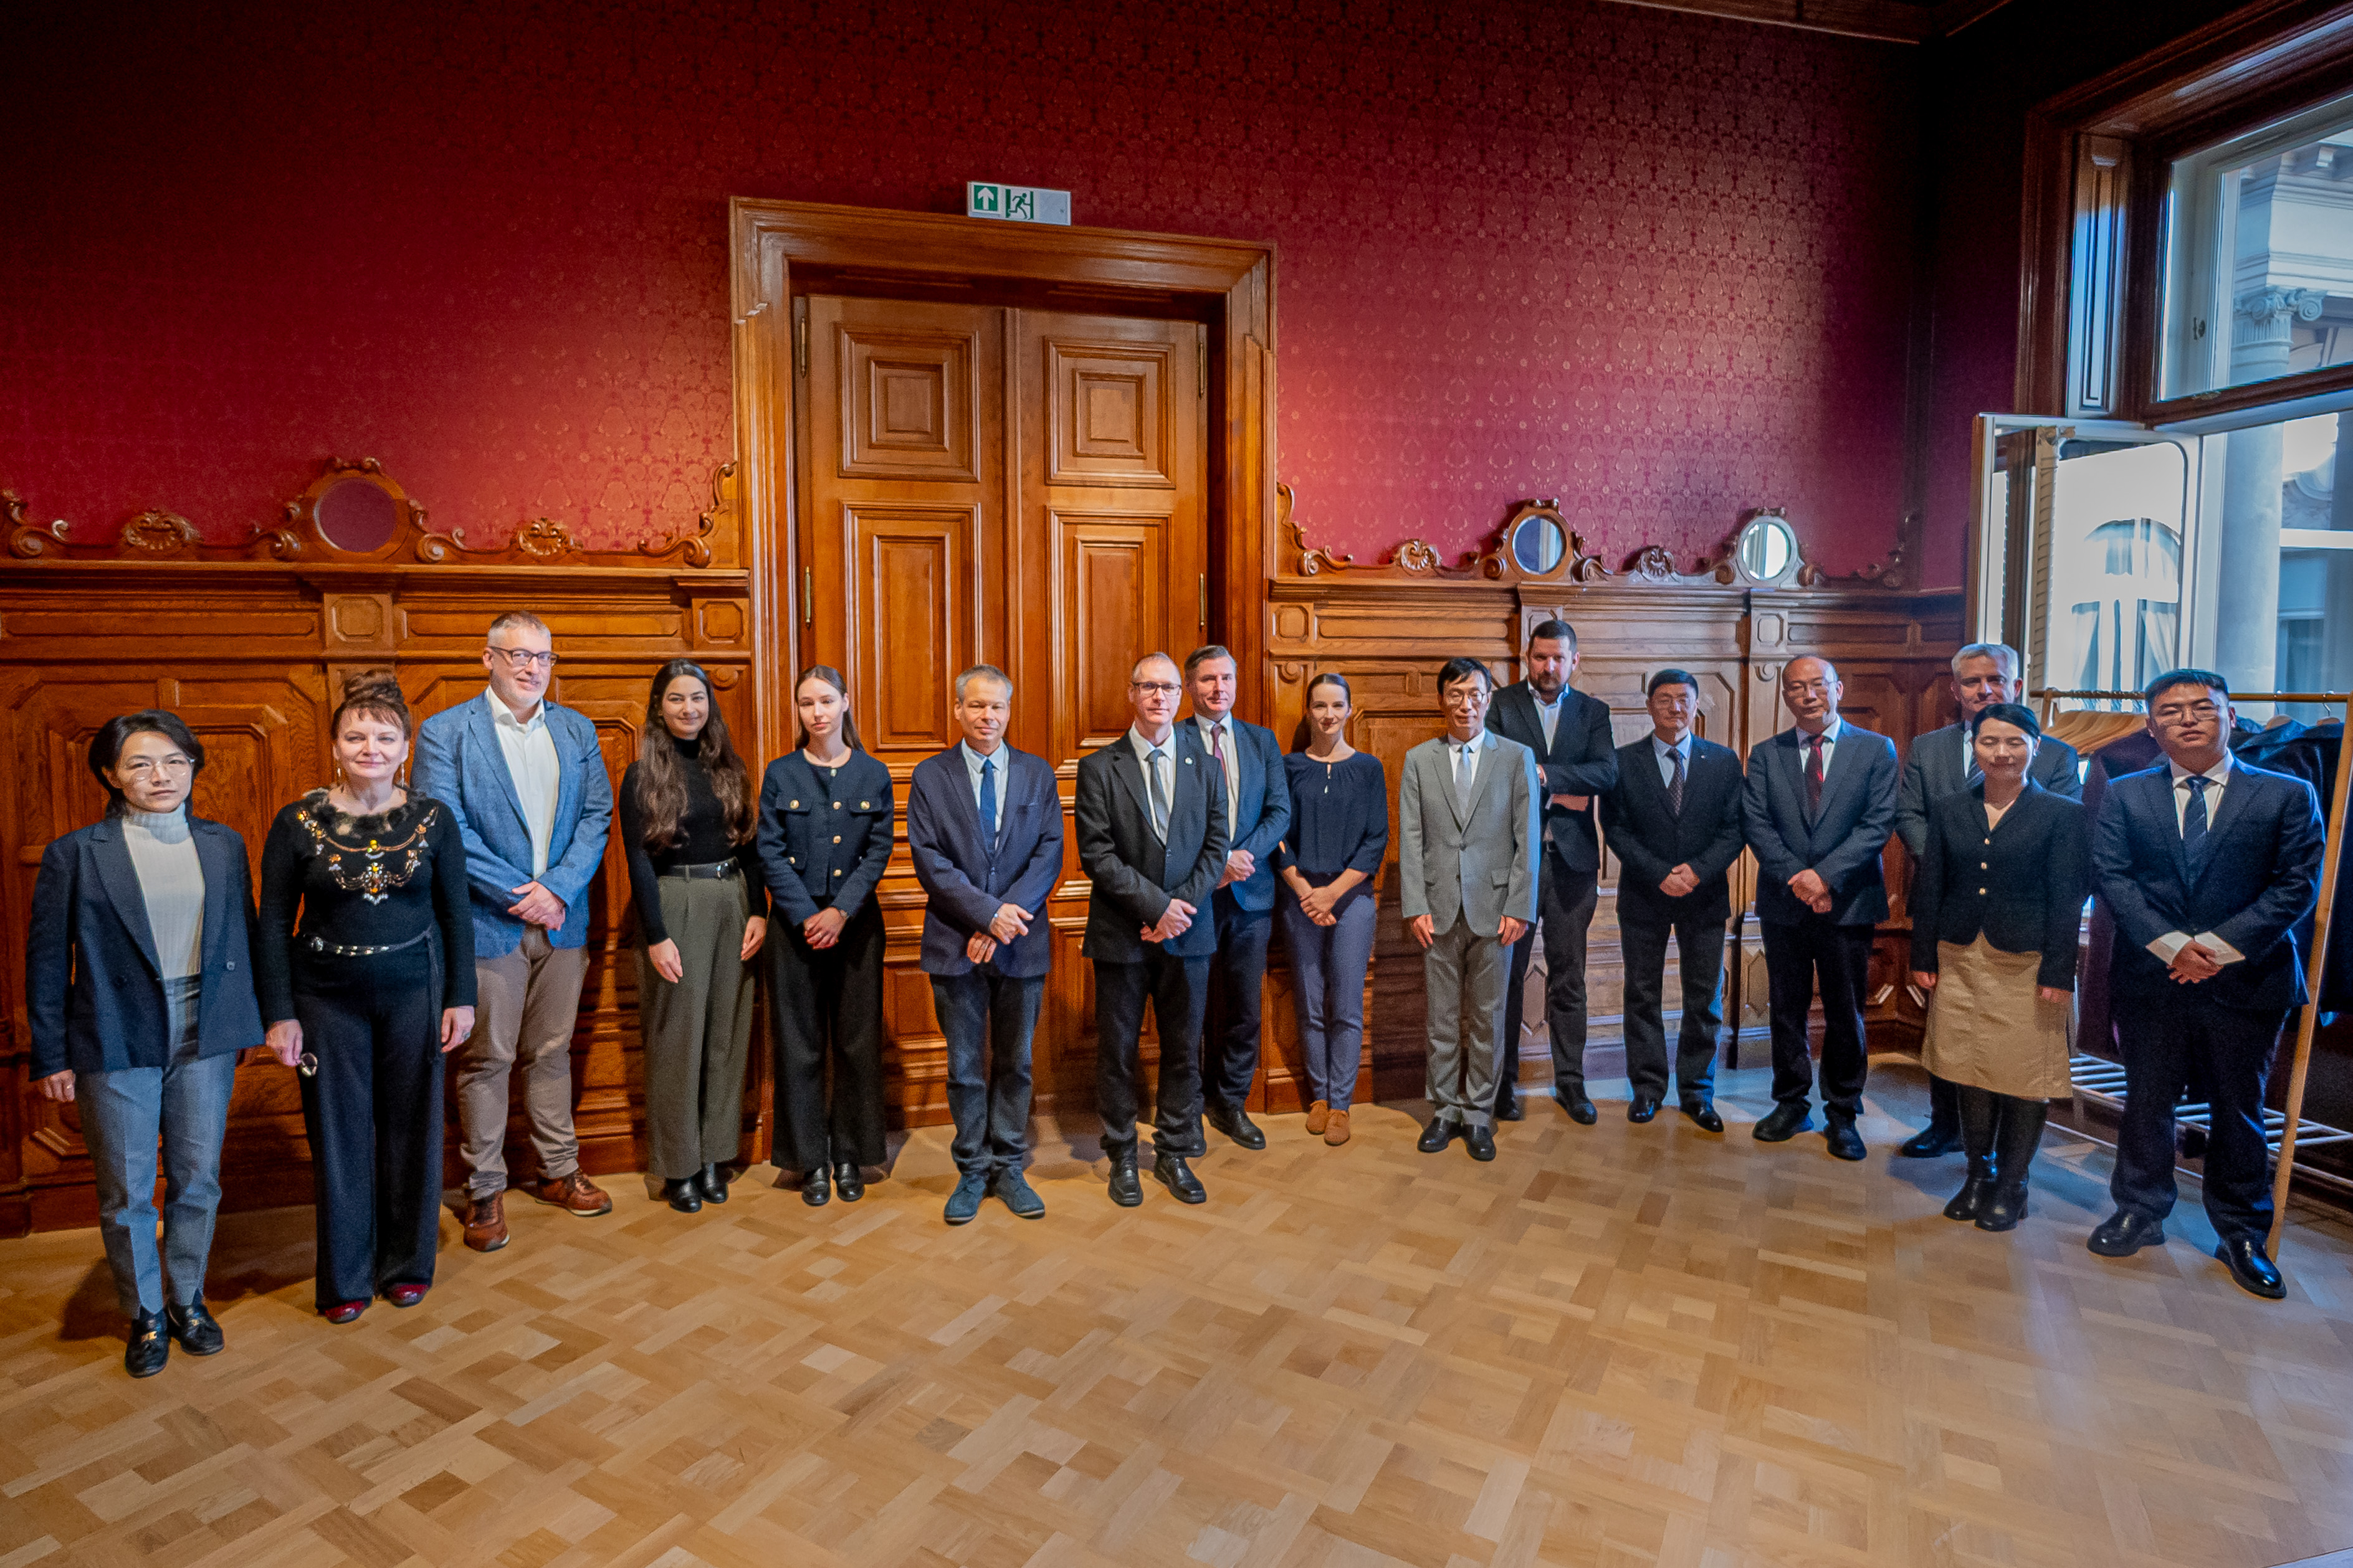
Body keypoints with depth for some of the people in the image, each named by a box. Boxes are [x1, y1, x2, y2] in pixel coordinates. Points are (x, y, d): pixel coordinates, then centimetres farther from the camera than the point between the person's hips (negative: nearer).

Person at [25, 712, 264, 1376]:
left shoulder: (224, 845, 3)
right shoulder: (75, 854, -5)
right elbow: (47, 961, -2)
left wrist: (246, 1024, 6)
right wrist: (51, 1058, -2)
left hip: (204, 1040, 2)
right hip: (118, 1044, -2)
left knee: (198, 1180, 13)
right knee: (127, 1194, 10)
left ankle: (188, 1299, 33)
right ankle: (146, 1316, 29)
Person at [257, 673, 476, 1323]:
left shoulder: (434, 818, -3)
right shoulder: (298, 822, -5)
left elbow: (455, 913, 1)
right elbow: (274, 923, -1)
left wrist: (460, 998, 0)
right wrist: (280, 1014, -3)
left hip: (413, 990, 1)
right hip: (328, 997, 0)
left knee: (410, 1127, 9)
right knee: (339, 1132, 9)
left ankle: (407, 1264, 28)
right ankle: (345, 1277, 26)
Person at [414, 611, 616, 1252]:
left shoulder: (578, 731, 9)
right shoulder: (444, 732, -3)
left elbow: (597, 816, 4)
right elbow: (446, 830, -11)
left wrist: (559, 888, -10)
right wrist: (519, 894, -14)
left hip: (562, 918, 4)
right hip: (487, 924, -3)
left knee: (551, 1052, 14)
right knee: (485, 1059, 6)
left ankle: (558, 1171, 27)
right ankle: (484, 1189, 20)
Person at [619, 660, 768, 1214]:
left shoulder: (728, 768, 10)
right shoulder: (643, 775, -3)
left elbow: (748, 845, 9)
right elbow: (639, 860, -7)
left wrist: (758, 910, -1)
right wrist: (656, 935, -13)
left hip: (732, 903, 4)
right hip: (674, 905, -4)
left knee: (728, 1031, 8)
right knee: (677, 1036, 3)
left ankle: (715, 1154, 20)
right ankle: (679, 1165, 15)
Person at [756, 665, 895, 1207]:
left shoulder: (873, 775, 4)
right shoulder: (781, 774, 3)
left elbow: (879, 852, -1)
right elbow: (771, 854, -2)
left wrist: (841, 911, -13)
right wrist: (807, 918, -13)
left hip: (856, 924, 1)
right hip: (796, 925, 0)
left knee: (857, 1042, 6)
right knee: (800, 1044, 4)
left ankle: (850, 1157, 19)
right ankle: (812, 1161, 17)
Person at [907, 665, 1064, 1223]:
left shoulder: (1038, 773, 5)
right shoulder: (930, 776, 1)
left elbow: (1050, 852, -2)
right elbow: (928, 859, -7)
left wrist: (1008, 915, -15)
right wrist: (988, 913, -17)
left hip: (1022, 943, 1)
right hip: (956, 943, -1)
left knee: (1015, 1062, 11)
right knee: (964, 1066, 9)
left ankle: (1007, 1169, 26)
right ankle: (972, 1172, 24)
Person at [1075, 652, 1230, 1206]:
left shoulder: (1205, 764, 6)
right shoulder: (1099, 767, -3)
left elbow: (1216, 845, 2)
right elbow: (1096, 854, -10)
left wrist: (1182, 906, -11)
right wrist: (1156, 905, -16)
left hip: (1188, 930, 2)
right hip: (1122, 932, -2)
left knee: (1184, 1049, 11)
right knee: (1117, 1051, 9)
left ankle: (1174, 1154, 27)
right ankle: (1122, 1158, 25)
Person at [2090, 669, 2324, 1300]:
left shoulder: (2287, 795, 1)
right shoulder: (2124, 795, 4)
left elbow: (2297, 887, -6)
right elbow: (2112, 875, -4)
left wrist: (2218, 946, -16)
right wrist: (2171, 945, -16)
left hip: (2245, 980, 0)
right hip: (2150, 978, 1)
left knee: (2239, 1108, 11)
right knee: (2147, 1101, 11)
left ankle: (2242, 1234, 27)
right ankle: (2139, 1212, 26)